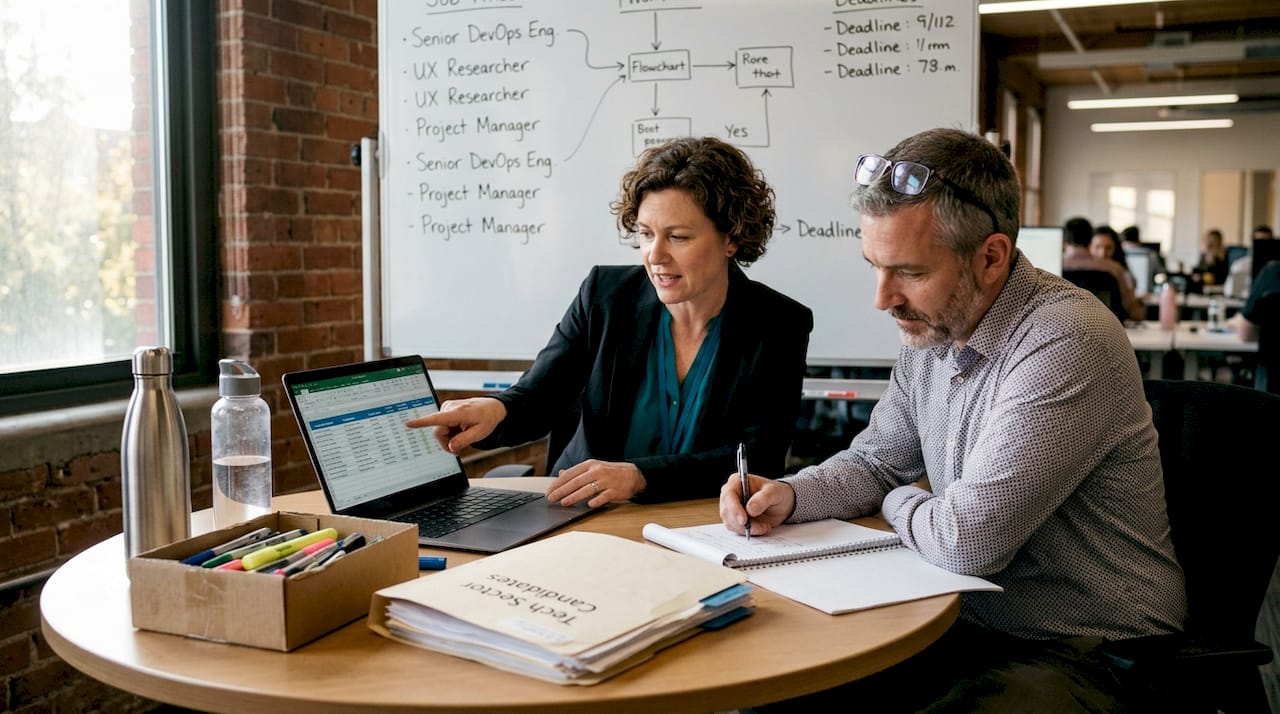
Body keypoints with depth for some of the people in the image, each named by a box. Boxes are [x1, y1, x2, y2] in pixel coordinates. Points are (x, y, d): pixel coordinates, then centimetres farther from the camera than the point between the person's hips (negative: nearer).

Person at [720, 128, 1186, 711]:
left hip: (1092, 657, -8)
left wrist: (900, 504, -5)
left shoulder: (1066, 344, -25)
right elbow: (876, 462, 16)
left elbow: (967, 541, -27)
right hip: (970, 624, 8)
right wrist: (789, 494, -4)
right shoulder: (931, 332, 3)